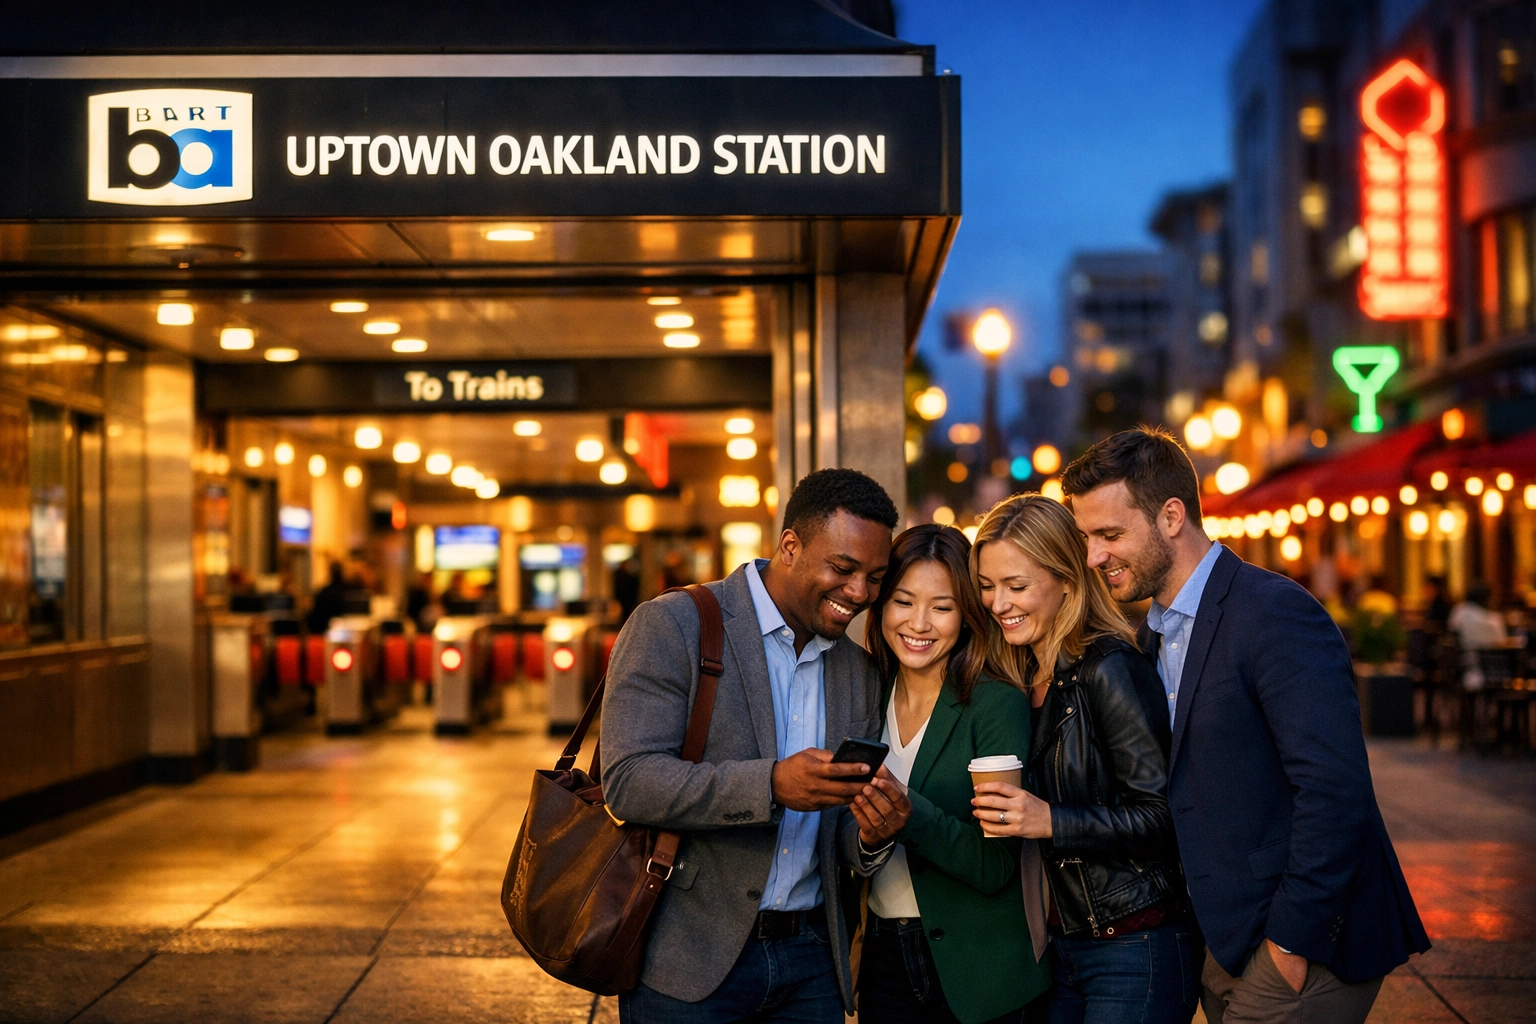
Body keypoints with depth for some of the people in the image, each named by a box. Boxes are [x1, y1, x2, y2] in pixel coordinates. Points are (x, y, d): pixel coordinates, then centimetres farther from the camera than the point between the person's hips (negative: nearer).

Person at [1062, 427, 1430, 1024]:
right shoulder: (1154, 634, 11)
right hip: (1223, 945, 8)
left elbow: (1336, 793, -23)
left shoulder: (1276, 615, -17)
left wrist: (1290, 941, -19)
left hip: (1304, 946, -8)